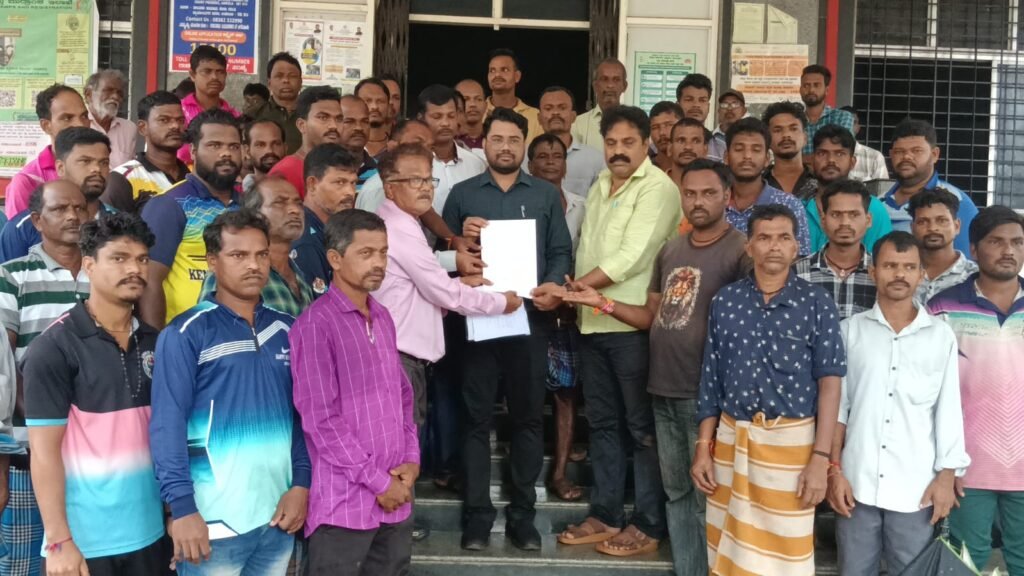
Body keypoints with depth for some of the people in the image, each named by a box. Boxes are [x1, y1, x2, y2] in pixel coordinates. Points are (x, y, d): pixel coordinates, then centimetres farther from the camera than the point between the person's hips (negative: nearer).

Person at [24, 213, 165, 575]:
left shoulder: (154, 342, 5)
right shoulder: (54, 347, -10)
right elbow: (44, 449, -11)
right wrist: (59, 541, -14)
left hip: (148, 531, 5)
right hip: (86, 540, -5)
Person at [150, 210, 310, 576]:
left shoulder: (286, 330, 8)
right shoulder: (186, 334, -7)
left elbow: (301, 413, 10)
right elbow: (167, 424, -11)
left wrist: (301, 484, 0)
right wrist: (182, 507, -15)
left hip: (278, 515, 5)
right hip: (215, 520, -5)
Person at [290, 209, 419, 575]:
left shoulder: (383, 318, 12)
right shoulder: (316, 325, -11)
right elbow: (320, 419, -15)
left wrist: (411, 459, 3)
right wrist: (377, 481, -12)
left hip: (396, 498, 7)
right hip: (345, 504, -7)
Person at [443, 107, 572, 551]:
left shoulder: (546, 195, 10)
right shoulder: (462, 193, 8)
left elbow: (561, 252, 5)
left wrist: (554, 285, -14)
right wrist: (461, 238, -15)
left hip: (531, 317, 1)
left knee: (528, 416, 6)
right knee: (477, 418, 3)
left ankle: (523, 513, 16)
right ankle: (477, 514, 11)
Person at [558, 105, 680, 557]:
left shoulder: (658, 188, -10)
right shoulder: (599, 187, 16)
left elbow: (631, 257, -18)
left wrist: (574, 286, -13)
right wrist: (575, 294, 4)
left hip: (633, 323, -8)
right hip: (592, 321, 8)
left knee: (642, 425, 1)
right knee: (602, 422, 13)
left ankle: (648, 524, 11)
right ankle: (605, 514, 24)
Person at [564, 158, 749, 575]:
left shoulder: (741, 253, -10)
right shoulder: (670, 251, 12)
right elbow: (651, 316, 16)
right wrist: (602, 303, 4)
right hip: (663, 392, 7)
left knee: (708, 498, 2)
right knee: (676, 493, 16)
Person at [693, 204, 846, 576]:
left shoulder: (817, 305, -2)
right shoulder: (725, 302, 5)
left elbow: (829, 384, -4)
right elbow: (711, 381, 8)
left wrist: (820, 458, -10)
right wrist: (703, 447, 5)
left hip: (792, 441, -2)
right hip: (732, 438, 3)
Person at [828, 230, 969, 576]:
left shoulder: (941, 336, 3)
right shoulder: (850, 330, 3)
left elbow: (949, 411, 5)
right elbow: (836, 405, 4)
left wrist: (947, 476, 0)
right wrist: (834, 470, -1)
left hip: (917, 487, 0)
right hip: (857, 482, 0)